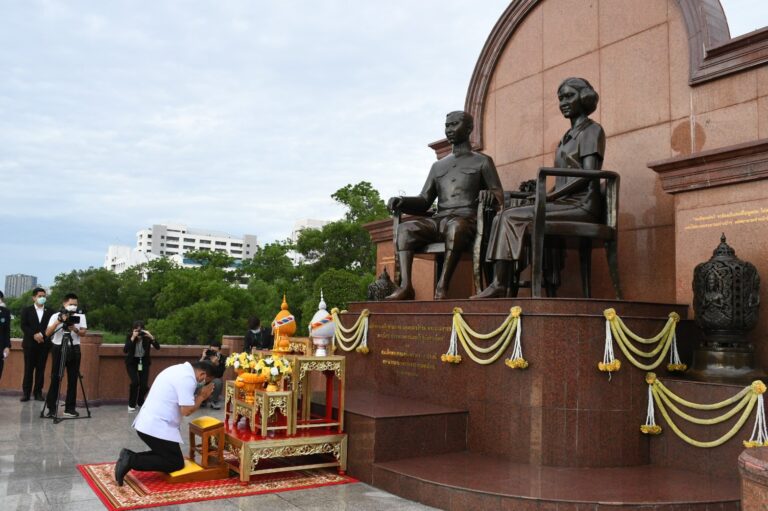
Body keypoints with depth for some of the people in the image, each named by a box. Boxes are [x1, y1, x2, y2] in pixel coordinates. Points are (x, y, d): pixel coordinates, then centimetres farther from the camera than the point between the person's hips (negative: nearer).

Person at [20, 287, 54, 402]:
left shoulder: (50, 311, 8)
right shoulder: (26, 310, 6)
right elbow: (23, 326, -2)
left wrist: (42, 335, -12)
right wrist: (34, 335, -14)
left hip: (44, 344, 1)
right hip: (30, 343, -1)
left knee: (41, 369, 2)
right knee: (28, 369, -1)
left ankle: (38, 392, 6)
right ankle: (26, 392, 3)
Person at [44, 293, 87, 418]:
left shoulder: (80, 316, 5)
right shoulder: (56, 316, 1)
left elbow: (83, 333, -4)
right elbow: (47, 333, -9)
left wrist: (75, 329, -24)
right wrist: (58, 321, -20)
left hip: (74, 349, 2)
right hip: (58, 348, -1)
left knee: (73, 379, 2)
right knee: (55, 378, -3)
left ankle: (70, 408, 8)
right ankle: (51, 408, 3)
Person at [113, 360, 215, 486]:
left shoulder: (179, 369, 14)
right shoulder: (188, 378, -16)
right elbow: (186, 410, -18)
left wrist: (198, 396, 12)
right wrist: (202, 396, -4)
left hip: (146, 423, 10)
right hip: (157, 428, -10)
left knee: (165, 455, 21)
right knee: (176, 463, 0)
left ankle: (129, 457, 6)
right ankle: (131, 461, -8)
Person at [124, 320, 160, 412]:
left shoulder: (147, 336, -13)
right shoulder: (130, 336, -15)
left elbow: (157, 347, -21)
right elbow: (125, 350, -26)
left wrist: (151, 337, -35)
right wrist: (132, 338, -35)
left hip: (144, 361, 1)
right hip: (132, 362, -1)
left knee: (144, 385, -6)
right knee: (135, 382, -20)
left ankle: (140, 402, 24)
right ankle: (131, 404, 1)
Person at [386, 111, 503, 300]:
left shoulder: (482, 161, 16)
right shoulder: (438, 166, 29)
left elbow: (500, 196, 7)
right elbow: (424, 202, 23)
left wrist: (490, 194, -19)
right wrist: (402, 202, 2)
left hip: (466, 219, -4)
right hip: (438, 220, 4)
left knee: (455, 227, -40)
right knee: (405, 228, -25)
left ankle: (442, 286, -43)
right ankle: (405, 285, -38)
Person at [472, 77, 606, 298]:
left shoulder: (592, 130, 1)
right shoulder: (568, 136, 26)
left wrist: (549, 196, -17)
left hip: (581, 205, -8)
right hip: (564, 204, 8)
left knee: (511, 217, -23)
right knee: (501, 219, -10)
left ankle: (499, 285, -23)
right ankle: (497, 284, -24)